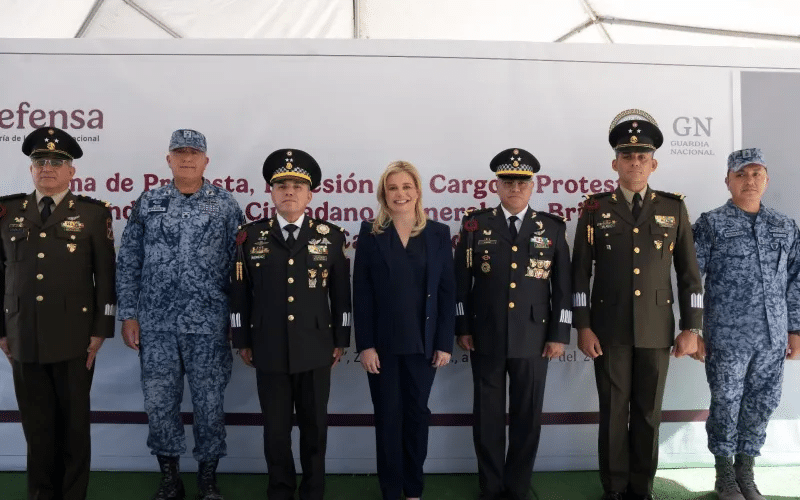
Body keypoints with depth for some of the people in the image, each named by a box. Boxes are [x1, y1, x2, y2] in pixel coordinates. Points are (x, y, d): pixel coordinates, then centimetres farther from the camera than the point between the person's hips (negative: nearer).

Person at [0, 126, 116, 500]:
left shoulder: (93, 213, 1)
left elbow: (106, 276, -1)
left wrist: (101, 330, -6)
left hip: (74, 338, -2)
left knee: (73, 424, 8)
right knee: (36, 426, 11)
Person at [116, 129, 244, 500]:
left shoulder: (226, 205, 1)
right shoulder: (147, 203, 5)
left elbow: (239, 265, 1)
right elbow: (128, 263, 6)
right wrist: (129, 315, 1)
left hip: (208, 324, -1)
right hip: (156, 323, 2)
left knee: (209, 403, 6)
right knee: (159, 401, 8)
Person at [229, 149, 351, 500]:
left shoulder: (331, 236, 2)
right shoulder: (250, 236, 2)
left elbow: (341, 294, 4)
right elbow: (239, 293, 5)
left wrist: (340, 340, 3)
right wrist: (242, 341, 5)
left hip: (315, 351, 0)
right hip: (269, 351, 0)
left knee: (314, 427, 11)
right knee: (276, 429, 10)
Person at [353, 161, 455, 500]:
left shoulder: (438, 233, 2)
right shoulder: (370, 233, -1)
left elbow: (447, 292, 1)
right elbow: (361, 293, -4)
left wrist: (445, 343, -3)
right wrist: (365, 344, -9)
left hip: (423, 343, 1)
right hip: (382, 343, -1)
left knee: (417, 414, 11)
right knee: (388, 417, 8)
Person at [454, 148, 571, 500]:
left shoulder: (553, 228, 4)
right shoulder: (475, 224, 2)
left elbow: (563, 286, 3)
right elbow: (461, 281, 3)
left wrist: (559, 335, -1)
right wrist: (462, 328, -1)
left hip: (533, 339, 1)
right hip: (485, 338, 0)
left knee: (528, 417, 8)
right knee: (488, 415, 9)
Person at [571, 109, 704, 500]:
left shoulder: (674, 208, 4)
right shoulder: (595, 209, 0)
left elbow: (689, 273, 5)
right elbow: (580, 272, -1)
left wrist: (692, 328, 0)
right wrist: (583, 326, -7)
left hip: (657, 329, 1)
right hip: (610, 329, -1)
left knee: (648, 412, 10)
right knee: (613, 411, 7)